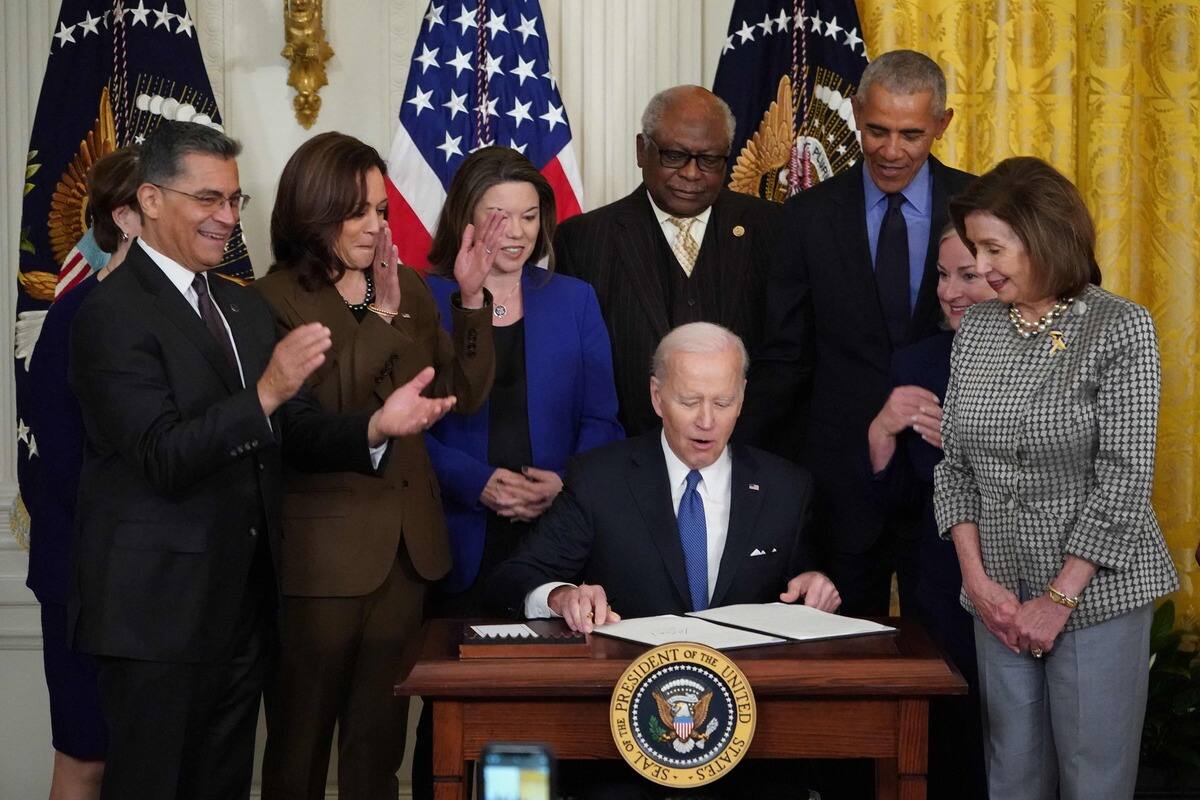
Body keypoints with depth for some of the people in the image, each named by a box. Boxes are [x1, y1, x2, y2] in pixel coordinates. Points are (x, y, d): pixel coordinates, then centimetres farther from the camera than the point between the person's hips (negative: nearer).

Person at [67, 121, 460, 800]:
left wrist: (377, 427, -10)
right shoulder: (113, 314, -11)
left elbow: (298, 432, 9)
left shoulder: (247, 308, 15)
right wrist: (266, 393, -31)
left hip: (243, 602, 8)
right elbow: (164, 458, -20)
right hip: (161, 609, -8)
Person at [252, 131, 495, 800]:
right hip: (322, 549, -5)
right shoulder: (278, 299, -9)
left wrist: (470, 297, -8)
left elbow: (464, 395, 4)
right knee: (302, 743, 8)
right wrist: (382, 313, -23)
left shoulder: (409, 287, 9)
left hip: (407, 542, 5)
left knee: (379, 743, 14)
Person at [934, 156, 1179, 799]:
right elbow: (954, 464, 8)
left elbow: (1124, 480, -13)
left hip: (1097, 591, -4)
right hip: (1001, 595, 4)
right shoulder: (976, 329, 6)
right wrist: (976, 577, -3)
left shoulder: (1121, 328, -9)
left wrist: (1059, 598, -14)